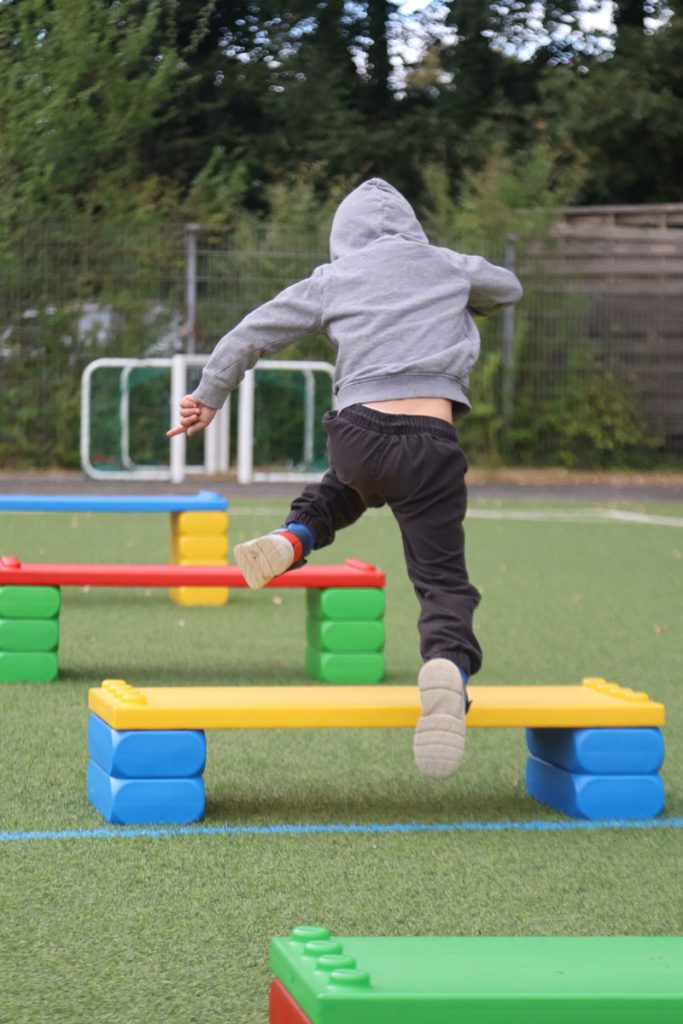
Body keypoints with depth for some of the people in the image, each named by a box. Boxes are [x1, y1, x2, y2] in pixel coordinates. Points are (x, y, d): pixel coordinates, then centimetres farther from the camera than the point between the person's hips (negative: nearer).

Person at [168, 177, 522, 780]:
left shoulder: (332, 280, 15)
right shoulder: (449, 267, 18)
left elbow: (250, 335, 16)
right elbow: (508, 288, 38)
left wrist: (210, 397, 30)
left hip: (357, 433, 1)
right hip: (430, 446, -1)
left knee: (351, 485, 38)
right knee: (443, 581, 1)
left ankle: (294, 536, 10)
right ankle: (449, 663, -30)